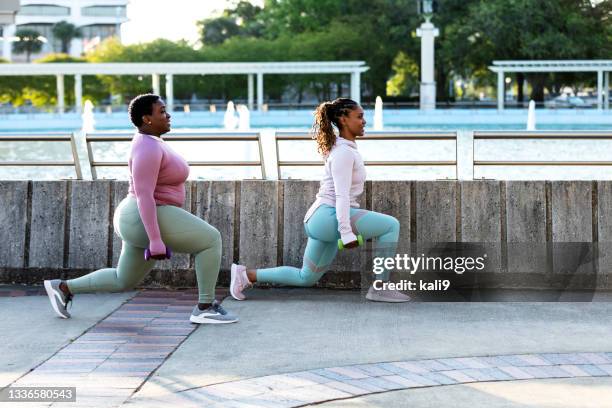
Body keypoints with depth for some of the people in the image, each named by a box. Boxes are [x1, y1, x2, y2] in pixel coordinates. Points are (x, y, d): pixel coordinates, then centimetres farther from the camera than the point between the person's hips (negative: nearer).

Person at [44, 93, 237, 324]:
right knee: (212, 240, -10)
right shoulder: (148, 148, -19)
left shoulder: (150, 144, 14)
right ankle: (205, 308, -7)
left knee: (124, 282, 21)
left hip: (144, 222, 11)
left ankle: (62, 288, 26)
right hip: (146, 222, -11)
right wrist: (156, 240, -26)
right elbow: (143, 196, -24)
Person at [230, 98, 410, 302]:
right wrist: (346, 232, -26)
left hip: (325, 220, 11)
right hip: (327, 216, -11)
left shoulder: (346, 148, 17)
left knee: (306, 278, 17)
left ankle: (247, 275, 18)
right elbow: (341, 195, -21)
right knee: (391, 225, -17)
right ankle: (380, 288, -12)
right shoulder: (344, 152, -13)